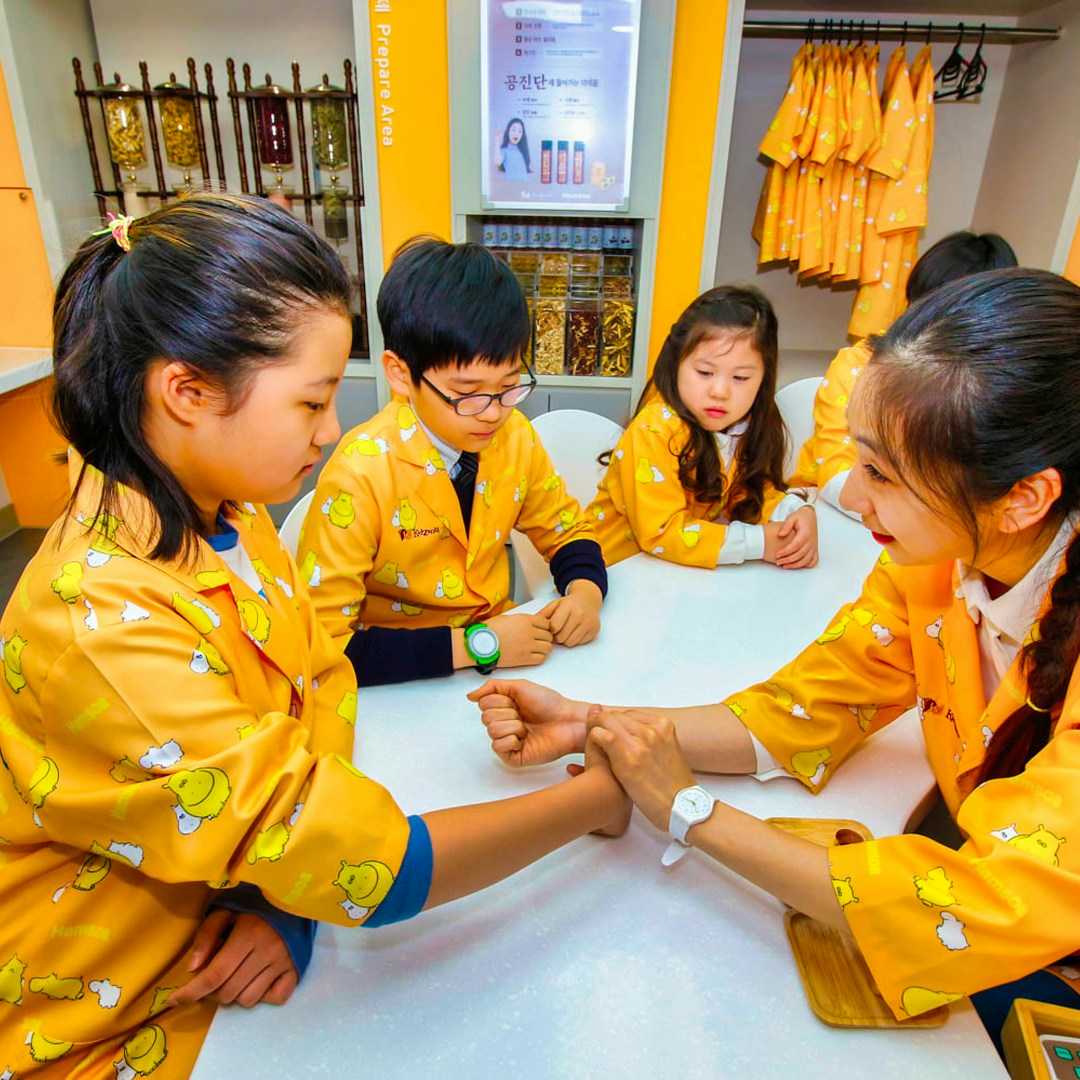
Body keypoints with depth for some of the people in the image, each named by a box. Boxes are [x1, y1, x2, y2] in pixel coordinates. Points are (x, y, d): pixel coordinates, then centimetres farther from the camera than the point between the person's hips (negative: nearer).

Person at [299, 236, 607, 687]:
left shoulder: (515, 435, -6)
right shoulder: (361, 472, -21)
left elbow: (566, 531, 9)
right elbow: (324, 645, -22)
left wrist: (584, 592, -13)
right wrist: (474, 645, -27)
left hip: (497, 638, 3)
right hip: (405, 680, -3)